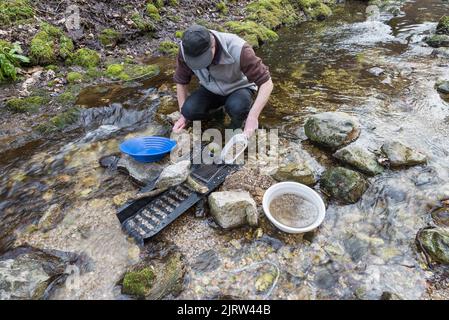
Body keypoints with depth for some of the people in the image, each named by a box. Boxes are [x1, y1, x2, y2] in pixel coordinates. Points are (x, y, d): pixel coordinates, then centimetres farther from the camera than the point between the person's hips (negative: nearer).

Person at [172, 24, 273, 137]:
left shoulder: (238, 49, -33)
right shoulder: (186, 49, -22)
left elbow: (266, 83, -30)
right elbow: (181, 81, -6)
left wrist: (253, 117, -38)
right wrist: (183, 115, -7)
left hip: (239, 88, -3)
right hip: (210, 89, 3)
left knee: (236, 107, -36)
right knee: (189, 110, -23)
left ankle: (237, 127, 0)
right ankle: (217, 109, 9)